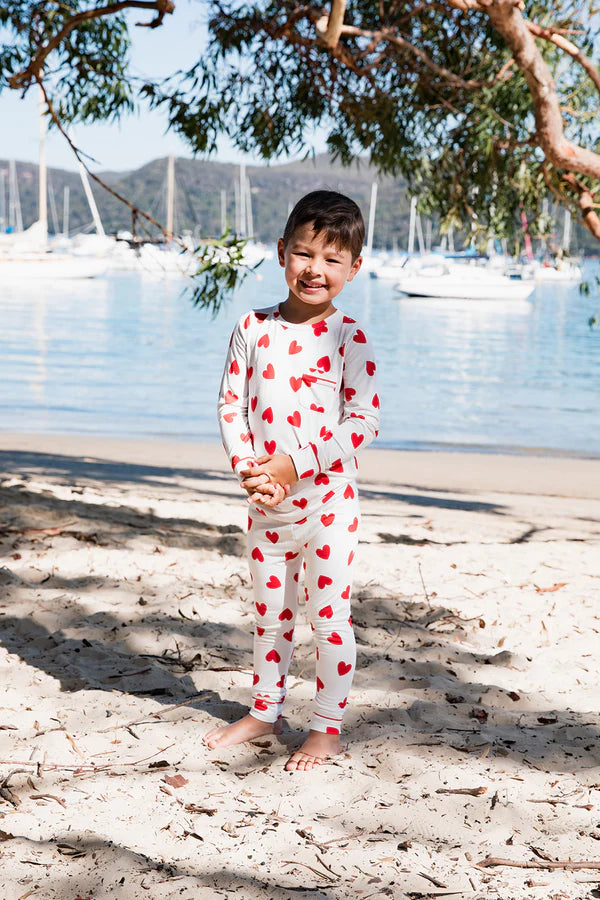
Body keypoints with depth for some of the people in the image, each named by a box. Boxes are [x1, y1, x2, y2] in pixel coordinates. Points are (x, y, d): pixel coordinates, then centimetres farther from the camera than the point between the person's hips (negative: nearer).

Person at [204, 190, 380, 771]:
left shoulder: (348, 338, -9)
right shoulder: (253, 328, 1)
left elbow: (363, 420, -13)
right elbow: (230, 403, 2)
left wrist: (294, 464, -20)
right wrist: (246, 467, -14)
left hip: (327, 501, -4)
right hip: (266, 504, 4)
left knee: (328, 616, 4)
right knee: (269, 612, 17)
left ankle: (328, 728, 19)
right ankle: (264, 712, 34)